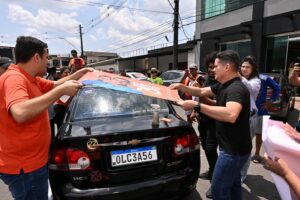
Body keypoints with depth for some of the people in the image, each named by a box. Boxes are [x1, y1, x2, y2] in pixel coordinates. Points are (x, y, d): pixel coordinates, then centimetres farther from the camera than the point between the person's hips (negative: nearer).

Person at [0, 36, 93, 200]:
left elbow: (54, 85, 20)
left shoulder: (30, 79, 6)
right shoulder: (14, 79, -25)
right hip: (24, 167, -10)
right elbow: (20, 113, -43)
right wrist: (62, 91, -36)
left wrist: (79, 74, 15)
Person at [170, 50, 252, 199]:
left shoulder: (236, 88, -27)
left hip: (235, 149, -10)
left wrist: (197, 106, -44)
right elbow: (202, 91, 14)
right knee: (233, 184, 26)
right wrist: (182, 87, 0)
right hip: (233, 147, 10)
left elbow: (231, 115, -45)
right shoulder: (223, 85, 5)